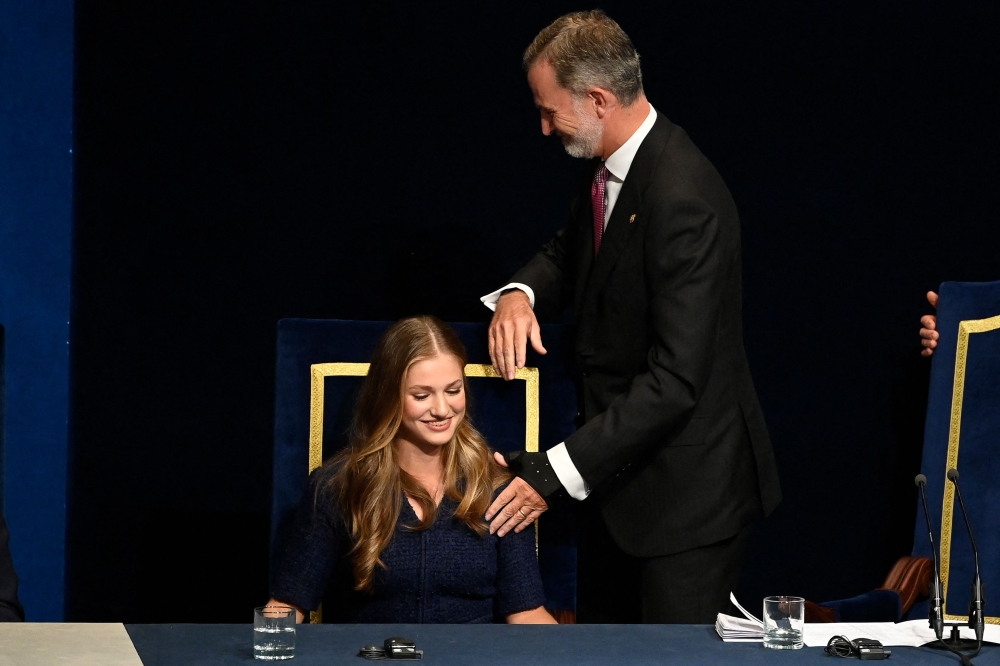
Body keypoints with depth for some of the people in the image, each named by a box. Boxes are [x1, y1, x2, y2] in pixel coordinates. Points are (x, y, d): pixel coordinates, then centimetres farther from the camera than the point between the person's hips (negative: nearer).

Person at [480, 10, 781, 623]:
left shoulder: (684, 199, -27)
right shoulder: (607, 168, 2)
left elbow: (676, 379, -30)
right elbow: (568, 254, 22)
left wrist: (555, 475, -29)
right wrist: (519, 294, -4)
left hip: (687, 494, -9)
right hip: (617, 470, 9)